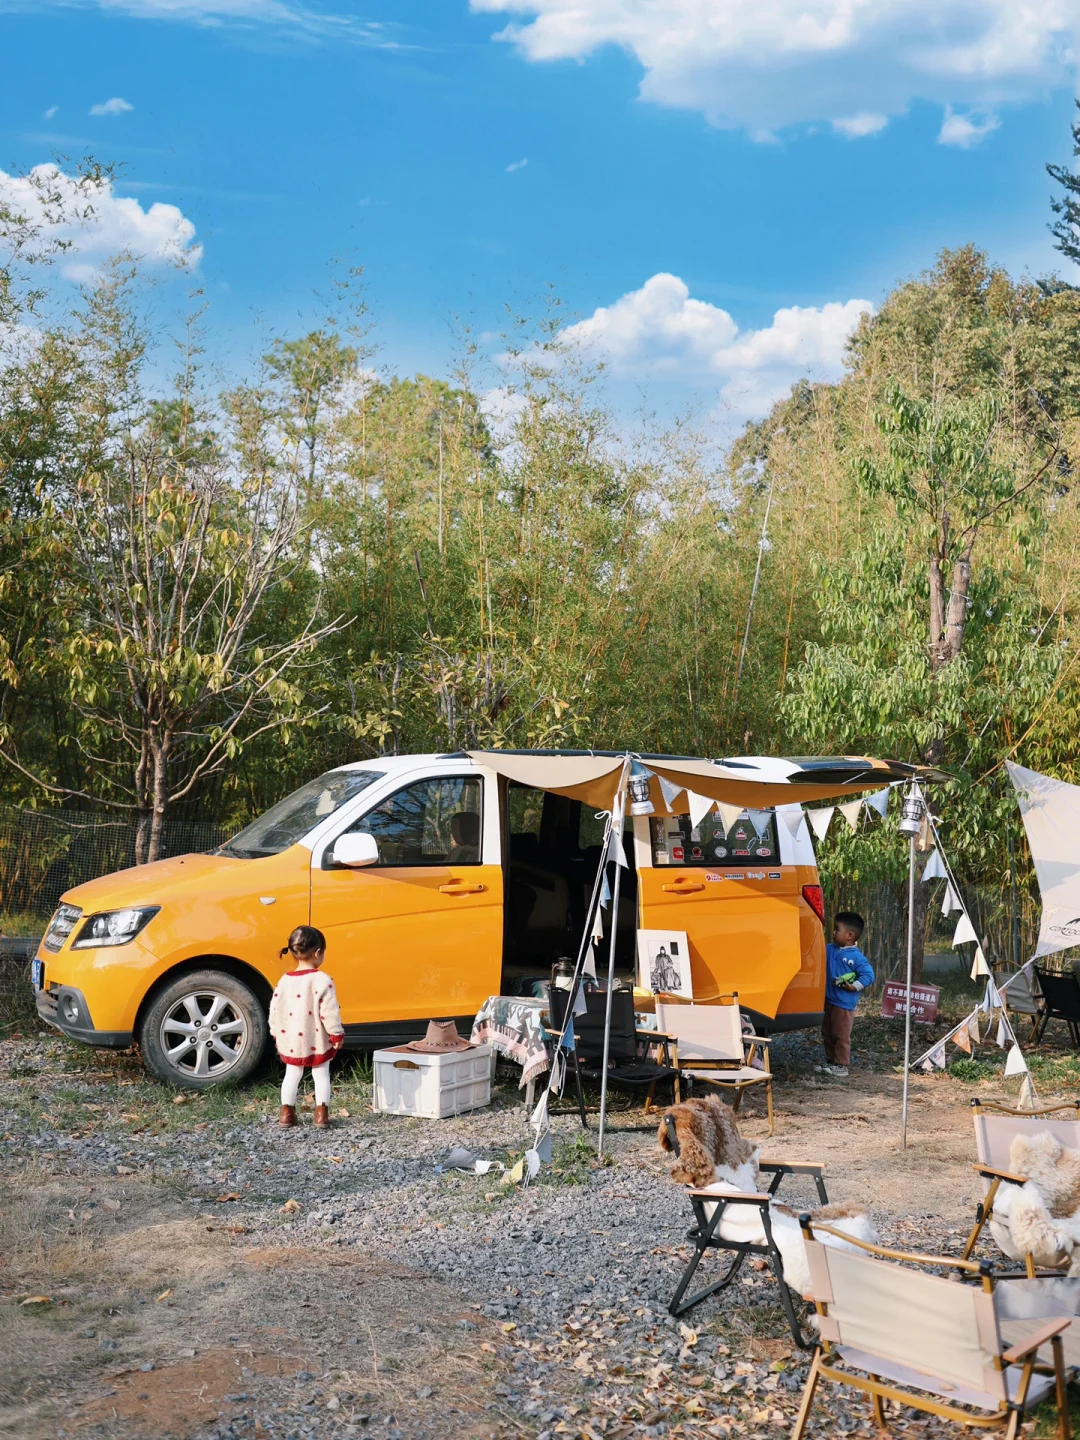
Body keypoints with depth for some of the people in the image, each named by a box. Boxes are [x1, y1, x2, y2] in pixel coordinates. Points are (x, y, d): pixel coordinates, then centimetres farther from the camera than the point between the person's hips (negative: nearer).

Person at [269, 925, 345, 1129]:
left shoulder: (284, 980, -3)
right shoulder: (322, 980, -18)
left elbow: (275, 1011, 3)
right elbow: (329, 1012, -18)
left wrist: (277, 1035, 16)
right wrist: (337, 1035, -7)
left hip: (291, 1041, 4)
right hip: (317, 1041, -4)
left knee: (292, 1075, 17)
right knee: (321, 1075, 9)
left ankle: (287, 1113, 19)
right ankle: (321, 1114, 6)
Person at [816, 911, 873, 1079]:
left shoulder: (856, 957, -14)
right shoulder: (830, 950, 7)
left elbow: (868, 975, -16)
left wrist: (854, 987, -21)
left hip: (844, 1003, -8)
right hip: (829, 1000, 8)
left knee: (841, 1036, -2)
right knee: (827, 1034, 16)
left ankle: (841, 1066, 7)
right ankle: (830, 1062, 27)